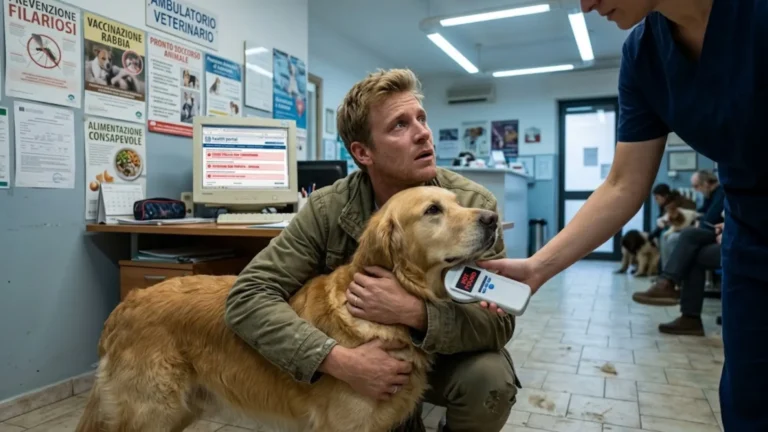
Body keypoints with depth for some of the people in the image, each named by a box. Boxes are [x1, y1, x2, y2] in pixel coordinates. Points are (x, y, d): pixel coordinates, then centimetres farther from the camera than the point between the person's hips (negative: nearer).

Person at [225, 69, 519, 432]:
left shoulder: (473, 205, -18)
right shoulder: (328, 210, -17)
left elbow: (500, 319, -20)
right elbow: (248, 296, -23)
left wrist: (414, 311, -39)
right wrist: (339, 359, -36)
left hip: (451, 355, 0)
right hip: (369, 356, 1)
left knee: (489, 378, -29)